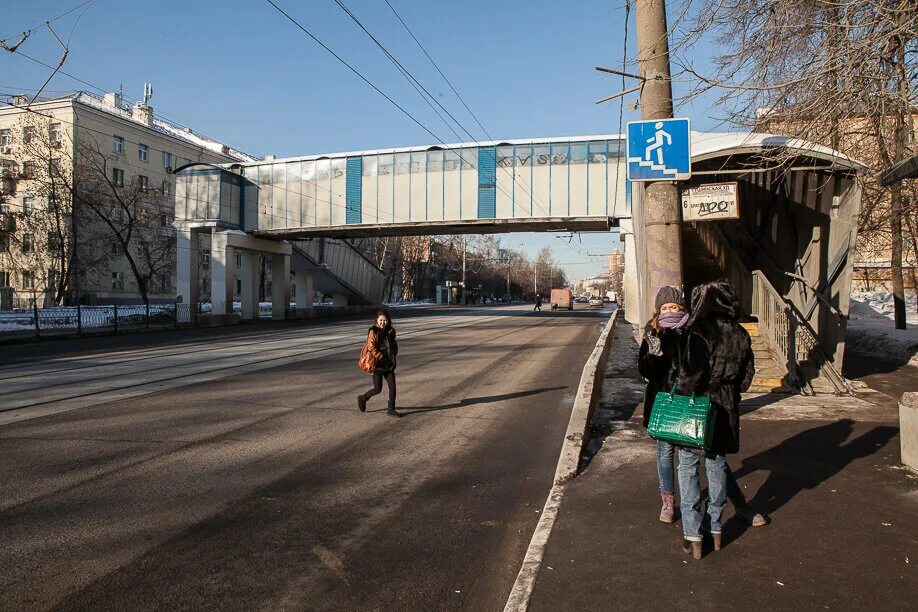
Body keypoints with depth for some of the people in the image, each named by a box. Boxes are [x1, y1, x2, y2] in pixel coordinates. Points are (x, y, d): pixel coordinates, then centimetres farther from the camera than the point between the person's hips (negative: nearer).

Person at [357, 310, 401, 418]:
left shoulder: (390, 331, 7)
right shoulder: (373, 332, -10)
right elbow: (371, 348, -15)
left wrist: (394, 356, 6)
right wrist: (381, 357, -17)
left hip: (389, 364, 5)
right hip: (377, 364, -5)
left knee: (392, 387, 0)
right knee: (378, 389, 0)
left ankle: (391, 410, 12)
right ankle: (363, 398, 28)